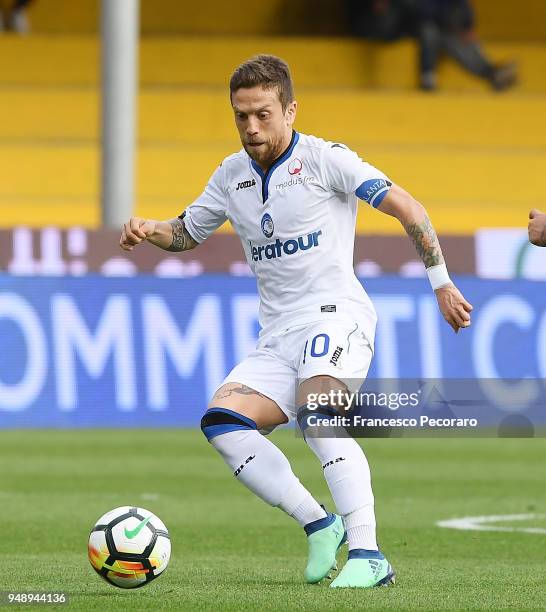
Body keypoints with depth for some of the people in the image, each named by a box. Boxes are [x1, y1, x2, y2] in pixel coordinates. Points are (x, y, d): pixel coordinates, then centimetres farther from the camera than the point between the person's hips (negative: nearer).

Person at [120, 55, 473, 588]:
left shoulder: (325, 159, -4)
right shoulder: (232, 176, 15)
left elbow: (406, 208, -4)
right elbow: (186, 232, 29)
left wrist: (441, 283, -6)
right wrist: (148, 230, 6)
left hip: (335, 313, -6)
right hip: (277, 336, 6)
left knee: (316, 410, -34)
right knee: (221, 420, -18)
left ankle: (368, 553, -37)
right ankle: (318, 525, -13)